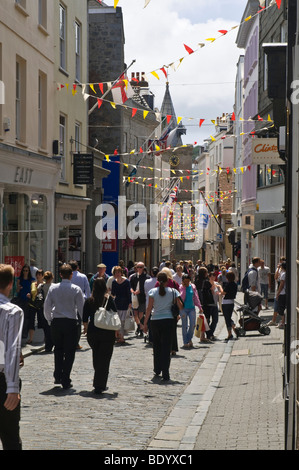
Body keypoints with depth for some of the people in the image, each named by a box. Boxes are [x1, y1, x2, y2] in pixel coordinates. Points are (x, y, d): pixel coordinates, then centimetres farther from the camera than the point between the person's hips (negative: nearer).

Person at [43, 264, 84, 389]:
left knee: (58, 349, 20)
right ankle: (65, 381, 4)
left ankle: (58, 376, 13)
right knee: (69, 352, 5)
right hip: (71, 322, -3)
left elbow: (47, 306, 3)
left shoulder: (53, 288, 1)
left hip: (56, 322, 3)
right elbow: (81, 307, -5)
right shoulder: (76, 289, -7)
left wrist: (50, 320, 16)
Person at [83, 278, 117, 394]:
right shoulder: (109, 299, -6)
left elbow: (85, 319, 2)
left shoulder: (89, 301, 0)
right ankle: (100, 386, -2)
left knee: (96, 358, 19)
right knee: (104, 359, 3)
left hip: (92, 332, 3)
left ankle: (98, 384, 28)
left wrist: (86, 328, 21)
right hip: (107, 333, -2)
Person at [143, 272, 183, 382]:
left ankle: (157, 370, 29)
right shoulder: (172, 291, 0)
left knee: (156, 346, 18)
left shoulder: (153, 291, -2)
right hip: (168, 321, -1)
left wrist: (145, 323, -2)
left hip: (155, 321, 1)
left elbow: (149, 308, -5)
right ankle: (165, 375, -7)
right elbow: (180, 306, -1)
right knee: (166, 347, 0)